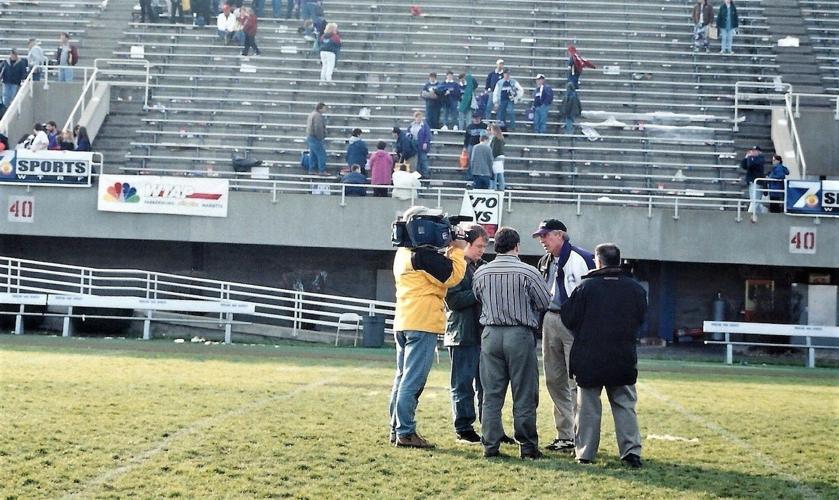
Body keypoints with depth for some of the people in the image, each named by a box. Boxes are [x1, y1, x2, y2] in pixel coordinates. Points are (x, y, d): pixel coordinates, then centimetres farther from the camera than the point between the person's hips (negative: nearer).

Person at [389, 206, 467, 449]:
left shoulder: (404, 253, 17)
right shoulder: (422, 254, -14)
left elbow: (437, 269, 20)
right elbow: (452, 276, -14)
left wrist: (449, 251, 11)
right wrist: (458, 251, -1)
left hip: (404, 323, 10)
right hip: (422, 324, -10)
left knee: (403, 377, 14)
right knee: (413, 380, -9)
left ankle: (397, 429, 17)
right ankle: (406, 433, -9)